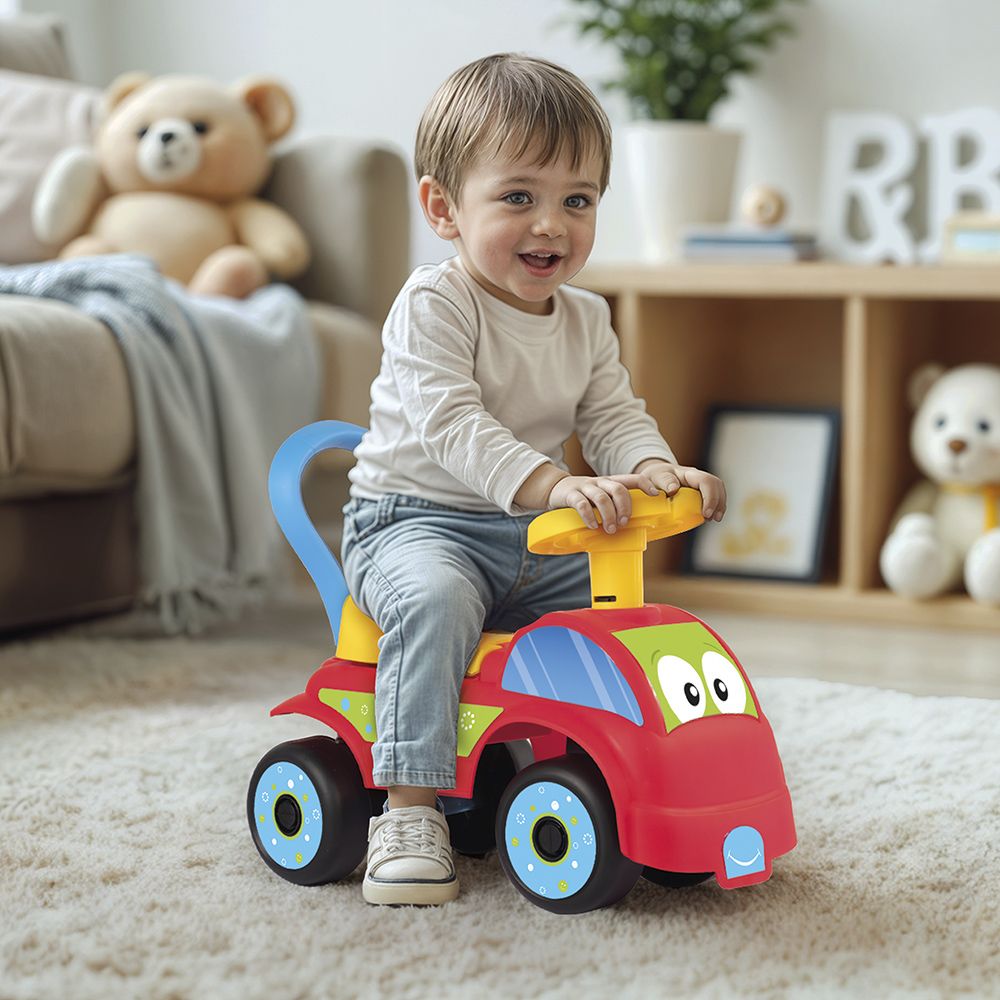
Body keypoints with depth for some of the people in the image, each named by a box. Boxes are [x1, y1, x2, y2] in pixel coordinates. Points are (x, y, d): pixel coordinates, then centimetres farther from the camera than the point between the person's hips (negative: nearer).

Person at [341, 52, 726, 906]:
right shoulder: (433, 306, -16)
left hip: (534, 542, 7)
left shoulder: (586, 321, 7)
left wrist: (654, 470, -21)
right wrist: (554, 484, -42)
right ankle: (411, 809, -30)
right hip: (416, 522, -7)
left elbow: (614, 415, 3)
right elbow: (452, 425, -28)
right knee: (436, 597, -35)